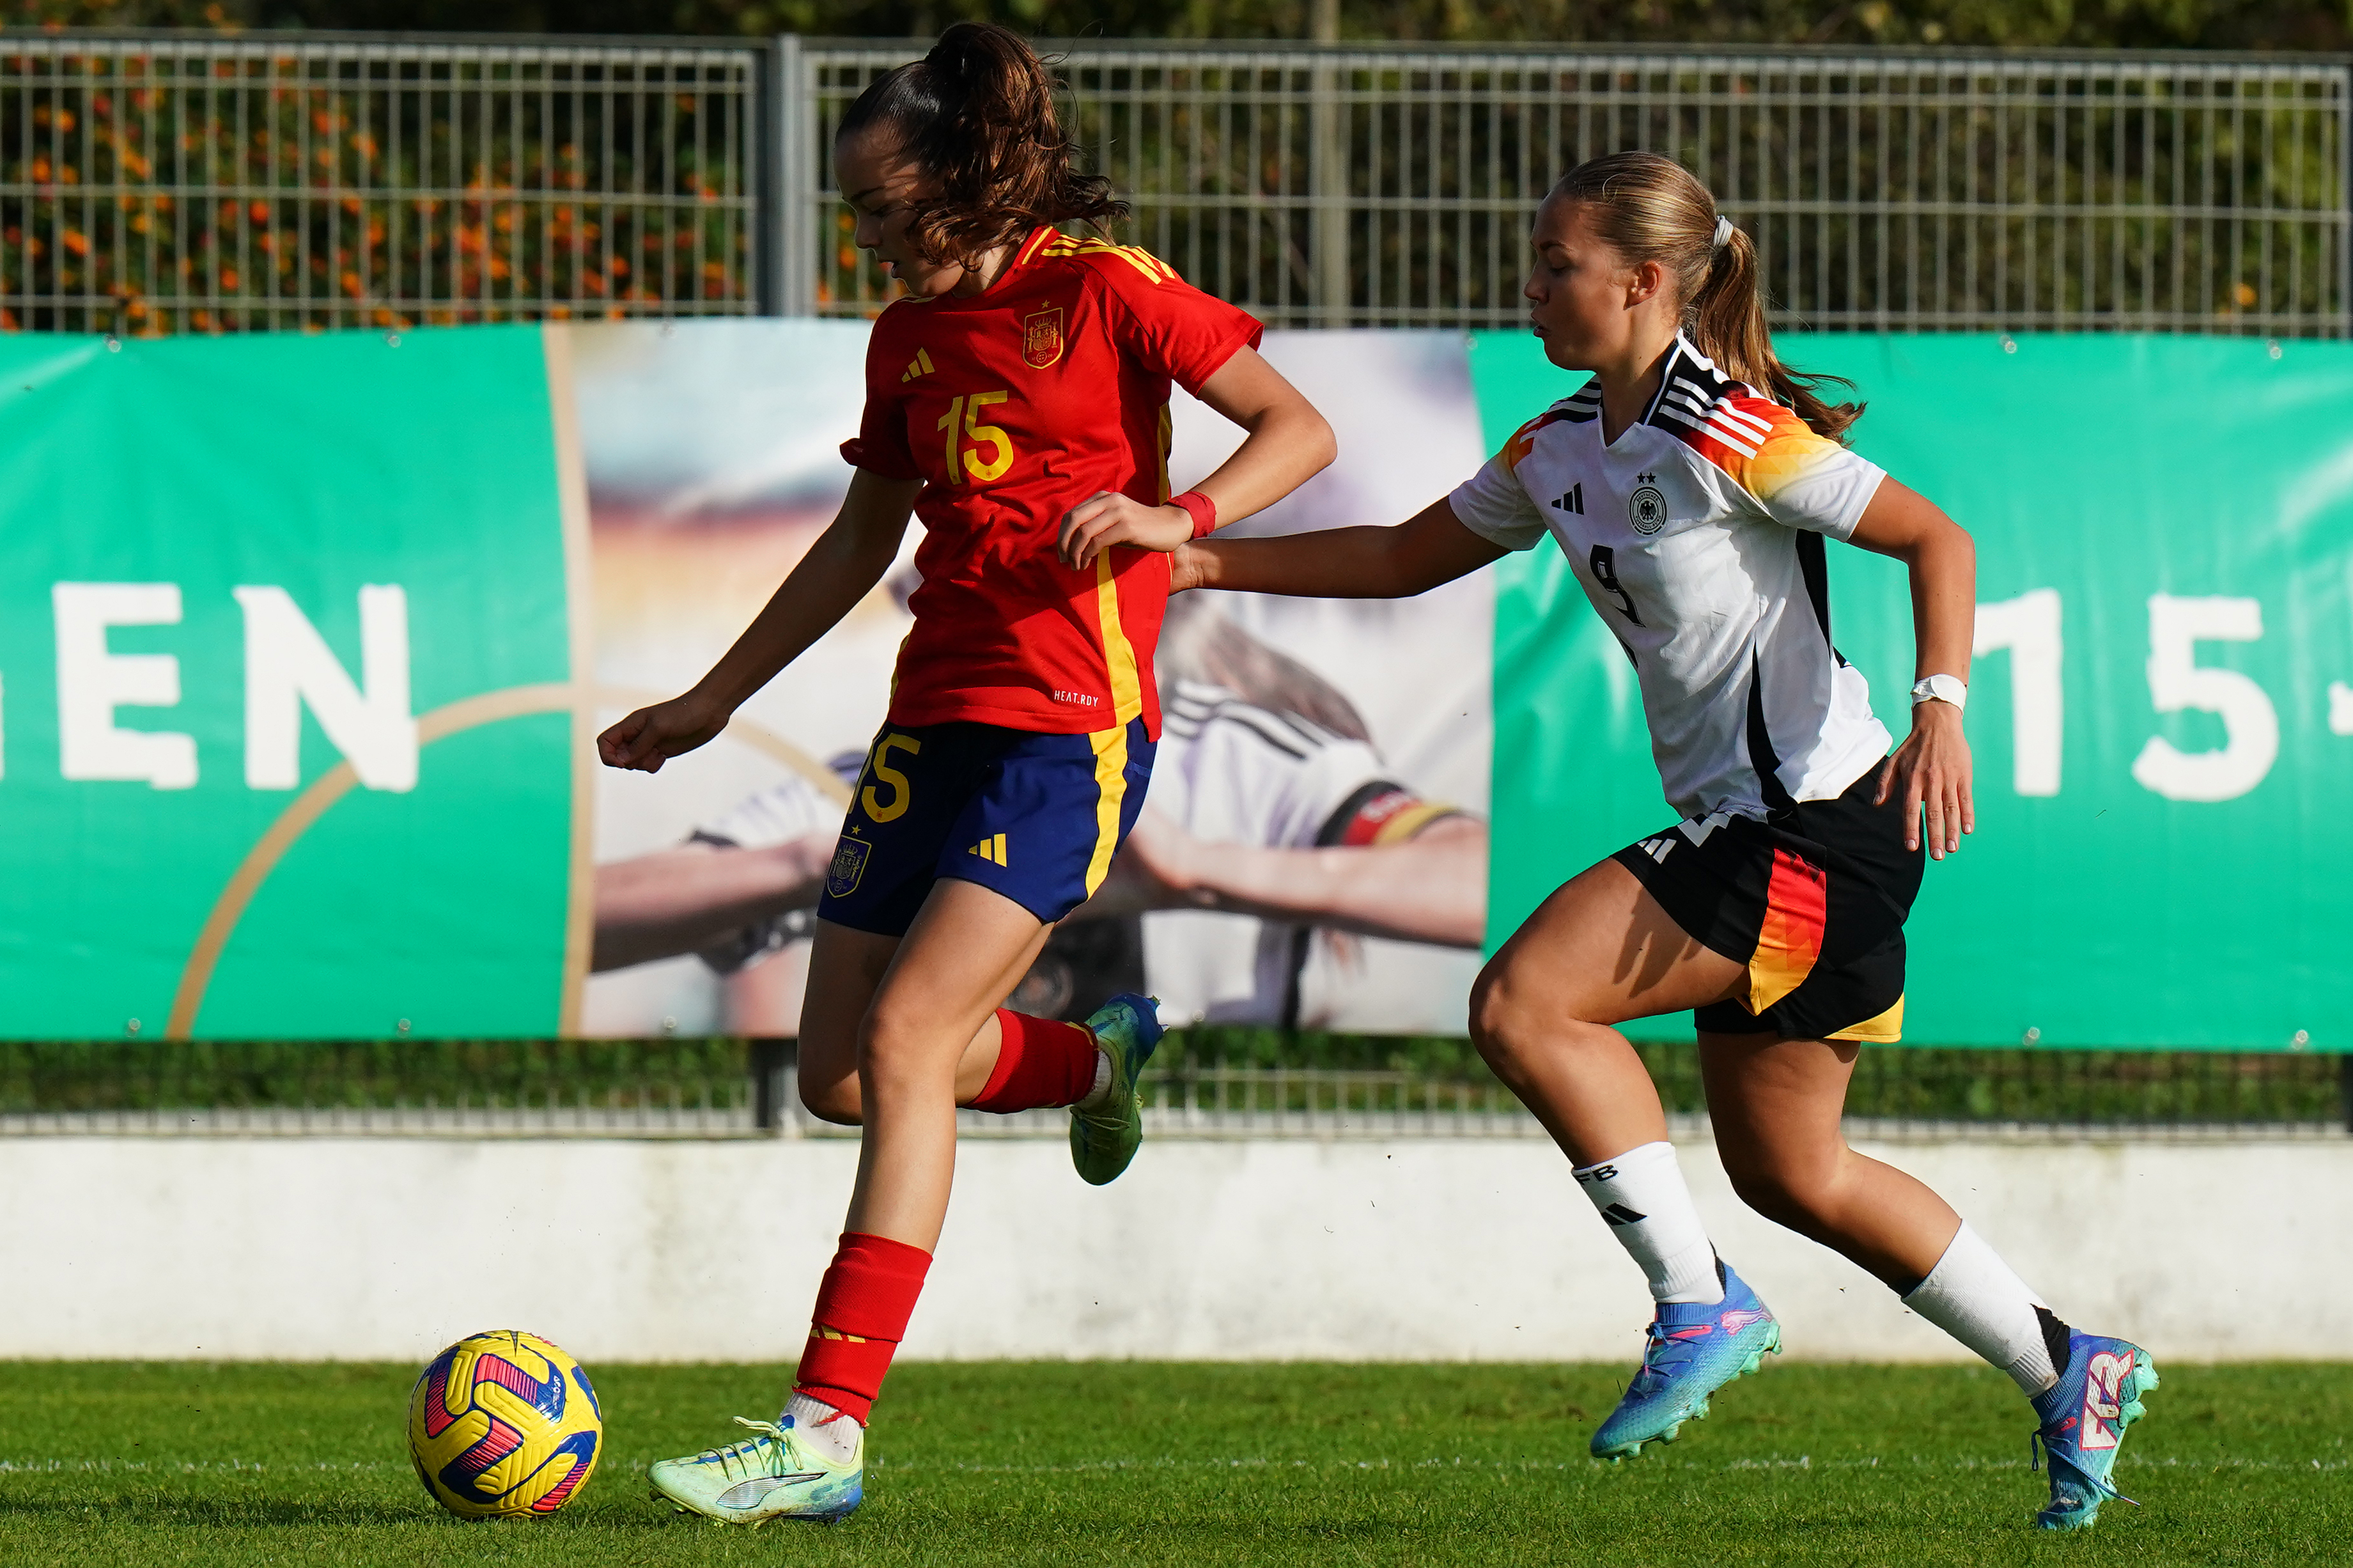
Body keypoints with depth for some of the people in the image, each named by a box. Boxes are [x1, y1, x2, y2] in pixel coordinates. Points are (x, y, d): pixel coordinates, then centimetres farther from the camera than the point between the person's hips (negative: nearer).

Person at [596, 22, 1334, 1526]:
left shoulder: (1103, 291, -6)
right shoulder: (911, 336, 14)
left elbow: (1300, 430, -8)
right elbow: (863, 541, 25)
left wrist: (1179, 517, -25)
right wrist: (711, 702, 26)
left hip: (1069, 724, -8)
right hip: (935, 719, 8)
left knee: (904, 1038, -19)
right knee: (839, 1074, 5)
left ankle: (827, 1433, -21)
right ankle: (1098, 1058, 35)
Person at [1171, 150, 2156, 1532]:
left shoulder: (1732, 434, -14)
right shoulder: (1564, 448, 12)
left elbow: (1936, 538, -14)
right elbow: (1407, 558, 22)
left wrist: (1942, 710, -27)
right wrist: (1201, 560, 15)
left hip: (1823, 822, -10)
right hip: (1747, 832, 10)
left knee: (1526, 1003, -18)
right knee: (1789, 1173, 12)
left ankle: (1699, 1306, -9)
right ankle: (2069, 1375, 22)